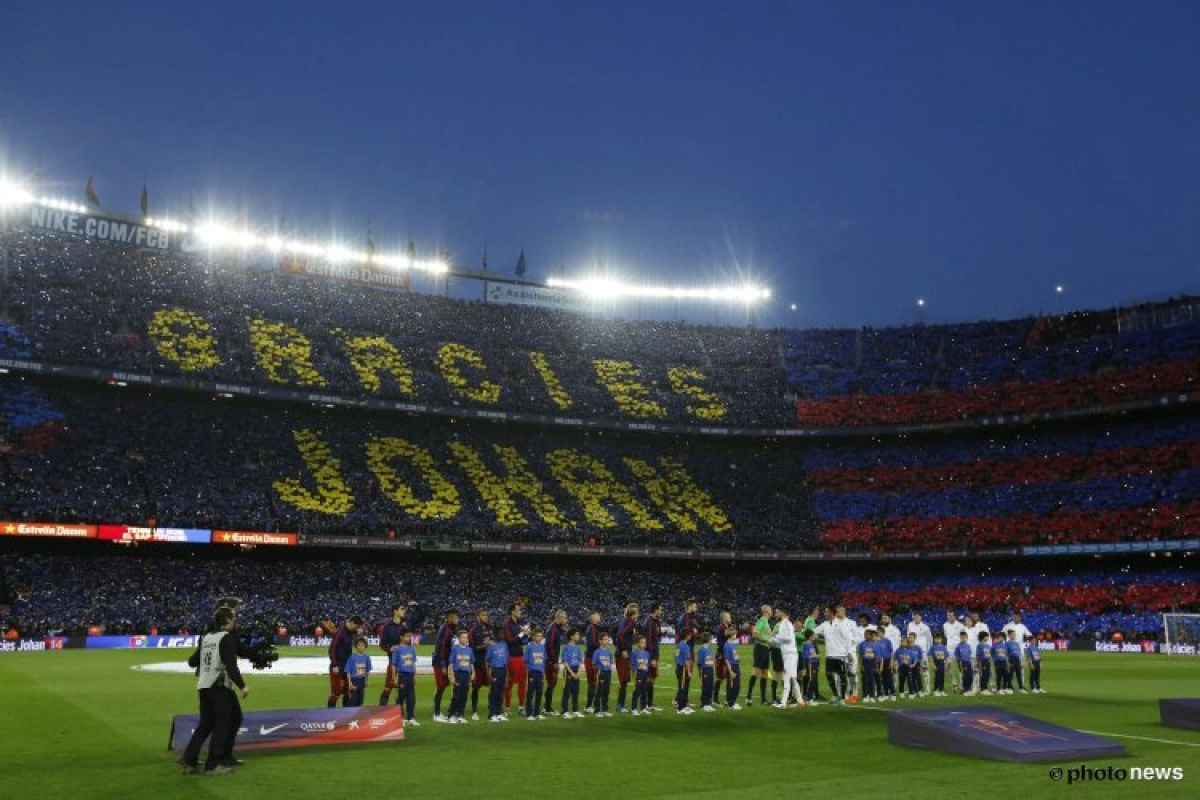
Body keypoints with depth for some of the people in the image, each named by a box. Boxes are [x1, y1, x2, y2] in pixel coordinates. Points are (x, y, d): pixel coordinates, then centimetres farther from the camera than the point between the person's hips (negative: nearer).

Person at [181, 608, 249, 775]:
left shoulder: (206, 637, 13)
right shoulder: (227, 638, -9)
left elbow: (192, 662, 19)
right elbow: (231, 666, -18)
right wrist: (242, 685, -16)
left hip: (203, 686, 7)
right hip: (220, 686, -7)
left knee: (205, 724, 14)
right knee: (222, 725, 1)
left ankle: (189, 761, 9)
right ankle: (212, 765, 0)